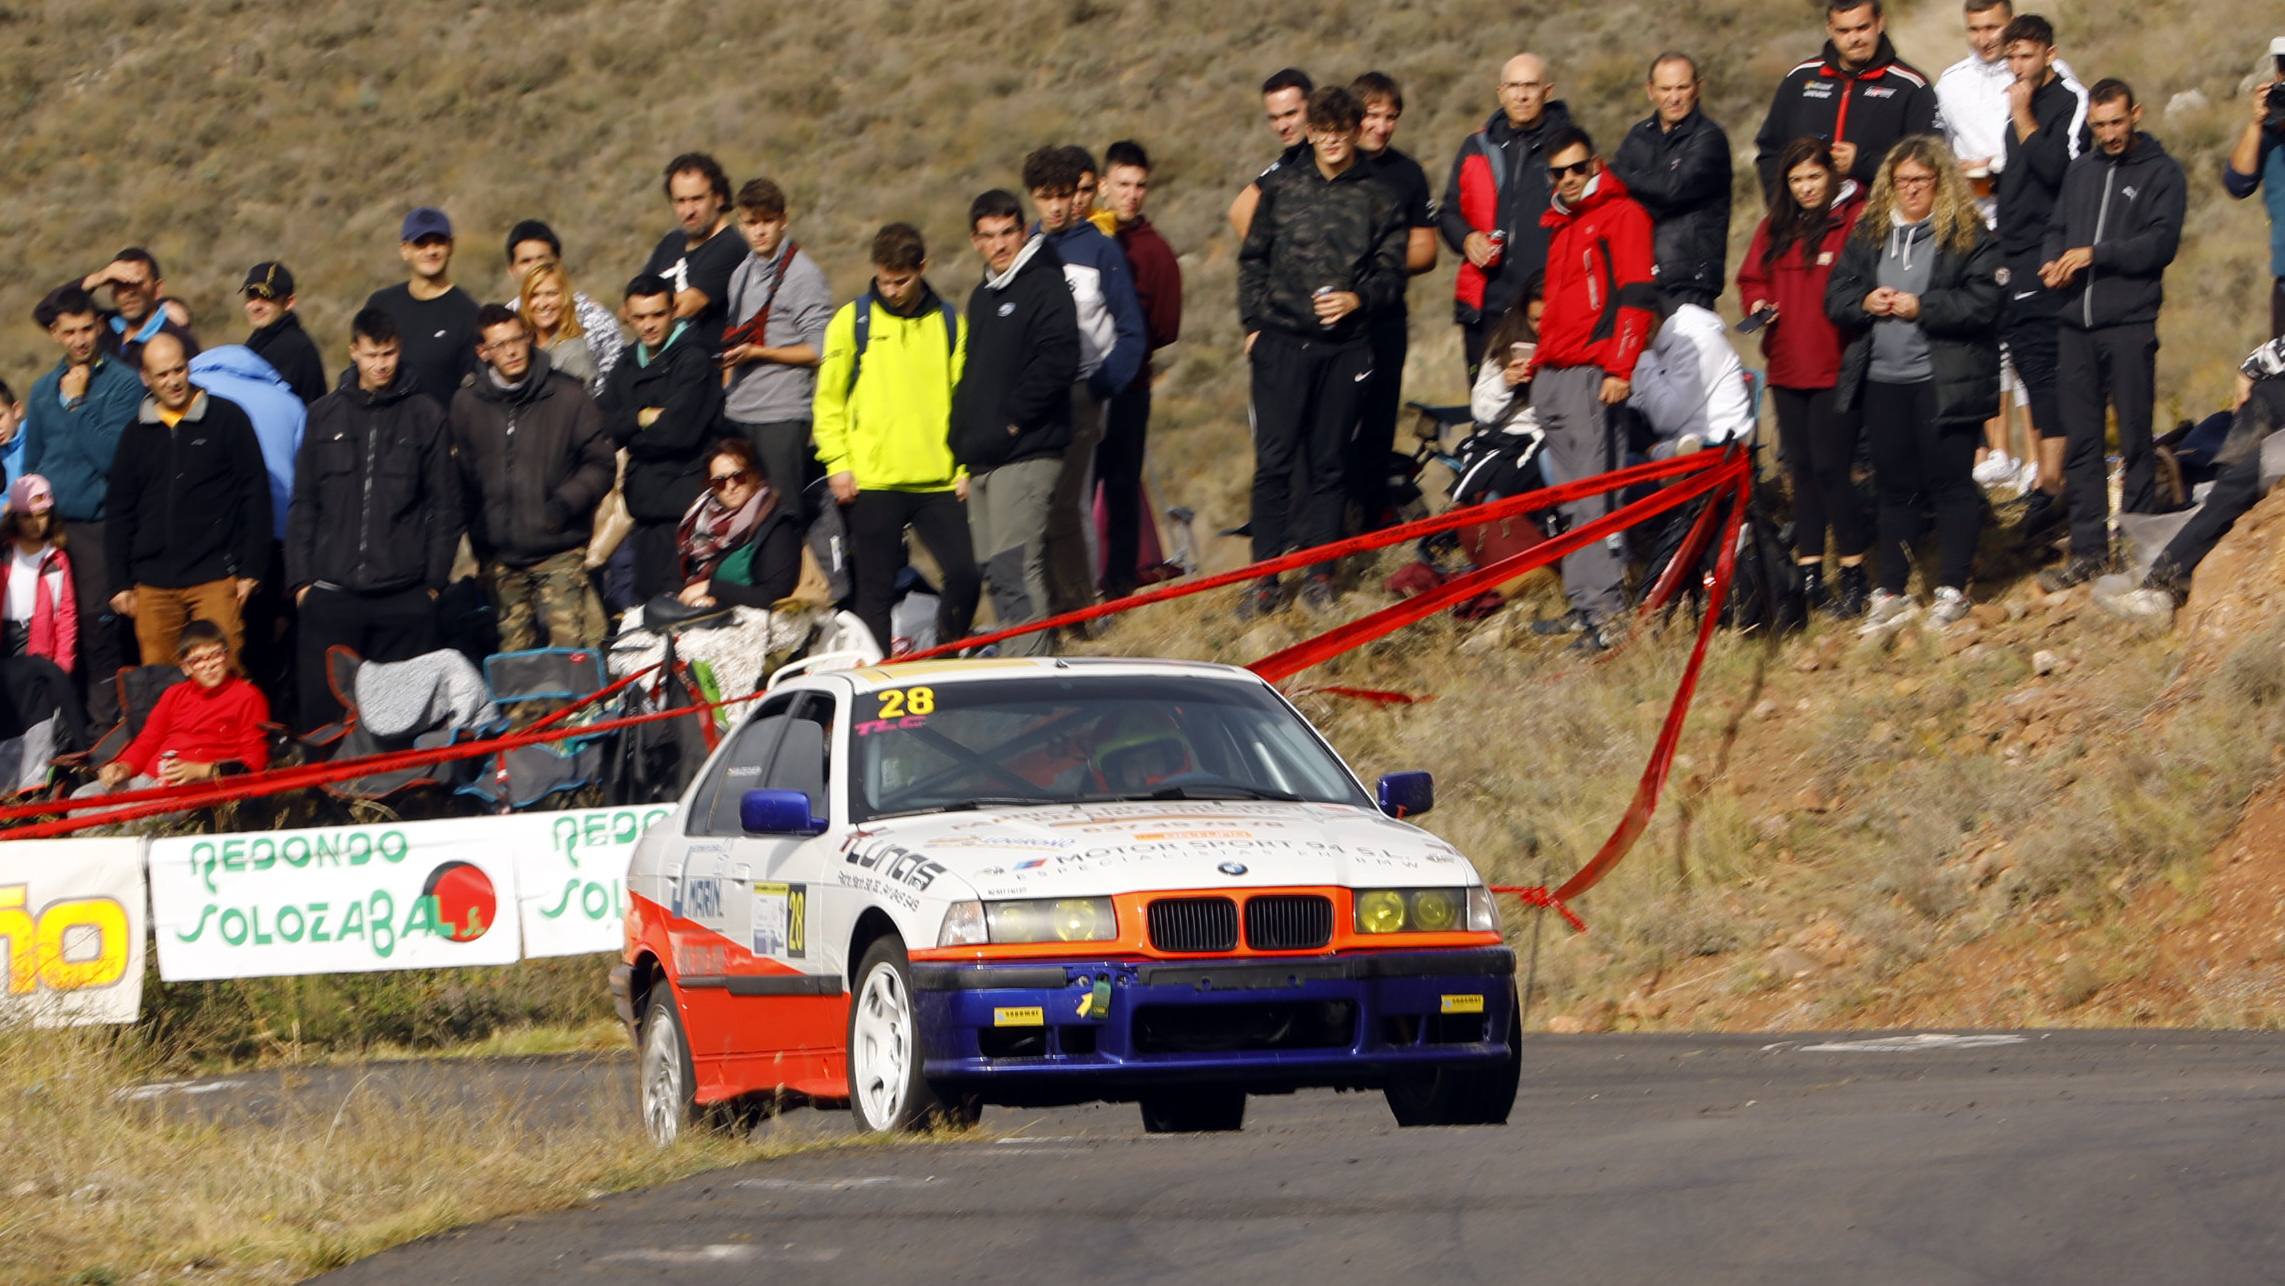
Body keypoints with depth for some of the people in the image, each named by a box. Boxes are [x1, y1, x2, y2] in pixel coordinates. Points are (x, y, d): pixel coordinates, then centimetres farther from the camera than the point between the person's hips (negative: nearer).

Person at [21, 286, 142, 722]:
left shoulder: (122, 383, -2)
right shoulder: (43, 389, 15)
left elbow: (111, 456, -13)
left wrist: (76, 403, -10)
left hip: (97, 527, -5)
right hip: (48, 529, 5)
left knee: (99, 632, -10)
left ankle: (104, 727, -4)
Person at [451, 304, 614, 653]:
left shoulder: (568, 396, -1)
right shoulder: (468, 405, 7)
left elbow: (600, 464, 2)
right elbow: (462, 477, 12)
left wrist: (565, 502, -14)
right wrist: (479, 540, 1)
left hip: (560, 551, -3)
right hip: (501, 558, 3)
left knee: (568, 644, -13)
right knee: (512, 656, 6)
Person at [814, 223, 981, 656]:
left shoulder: (949, 323, 8)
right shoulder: (852, 320, 4)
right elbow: (828, 399, 6)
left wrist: (966, 466, 1)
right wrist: (838, 463, -2)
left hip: (938, 481, 1)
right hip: (872, 482, -1)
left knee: (965, 574, -9)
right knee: (876, 588, 1)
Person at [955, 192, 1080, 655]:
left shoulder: (1045, 286, -5)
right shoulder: (982, 296, 22)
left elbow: (1057, 364, -16)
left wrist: (1010, 423, -15)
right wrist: (963, 442, 15)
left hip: (1025, 455, -9)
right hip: (983, 461, 9)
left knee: (1016, 569, -17)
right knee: (997, 575, 9)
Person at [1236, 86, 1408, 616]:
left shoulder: (1378, 199, 7)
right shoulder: (1282, 191, 9)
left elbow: (1391, 272, 5)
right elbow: (1252, 259, 14)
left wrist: (1358, 299, -14)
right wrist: (1254, 322, 4)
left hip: (1345, 347, 0)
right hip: (1282, 341, 0)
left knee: (1328, 462, 4)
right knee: (1274, 460, -5)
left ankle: (1320, 572, 11)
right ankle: (1265, 577, -2)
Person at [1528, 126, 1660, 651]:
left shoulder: (1621, 215, -4)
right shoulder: (1557, 223, 22)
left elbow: (1637, 295, -11)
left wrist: (1620, 369, -18)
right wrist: (1534, 363, 25)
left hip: (1592, 372, -9)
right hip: (1550, 373, 9)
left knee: (1591, 493, -14)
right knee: (1571, 498, 8)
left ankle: (1605, 607, -18)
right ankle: (1582, 604, 10)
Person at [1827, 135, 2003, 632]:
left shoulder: (1969, 235, -4)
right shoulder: (1869, 233, 12)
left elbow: (1983, 302, -12)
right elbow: (1836, 294, 11)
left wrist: (1921, 307, -18)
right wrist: (1866, 303, -9)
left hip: (1945, 381, -5)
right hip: (1882, 380, 5)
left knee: (1950, 481, 0)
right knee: (1894, 485, 10)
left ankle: (1952, 590, 8)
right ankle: (1890, 593, 15)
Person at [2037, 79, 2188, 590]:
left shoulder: (2162, 173, 1)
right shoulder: (2081, 171, 18)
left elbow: (2162, 242, -11)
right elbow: (2057, 228, 22)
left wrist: (2094, 254, -17)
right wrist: (2055, 262, 0)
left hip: (2130, 324, -5)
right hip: (2076, 324, 5)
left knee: (2135, 441, -2)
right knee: (2081, 442, 4)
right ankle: (2088, 550, 8)